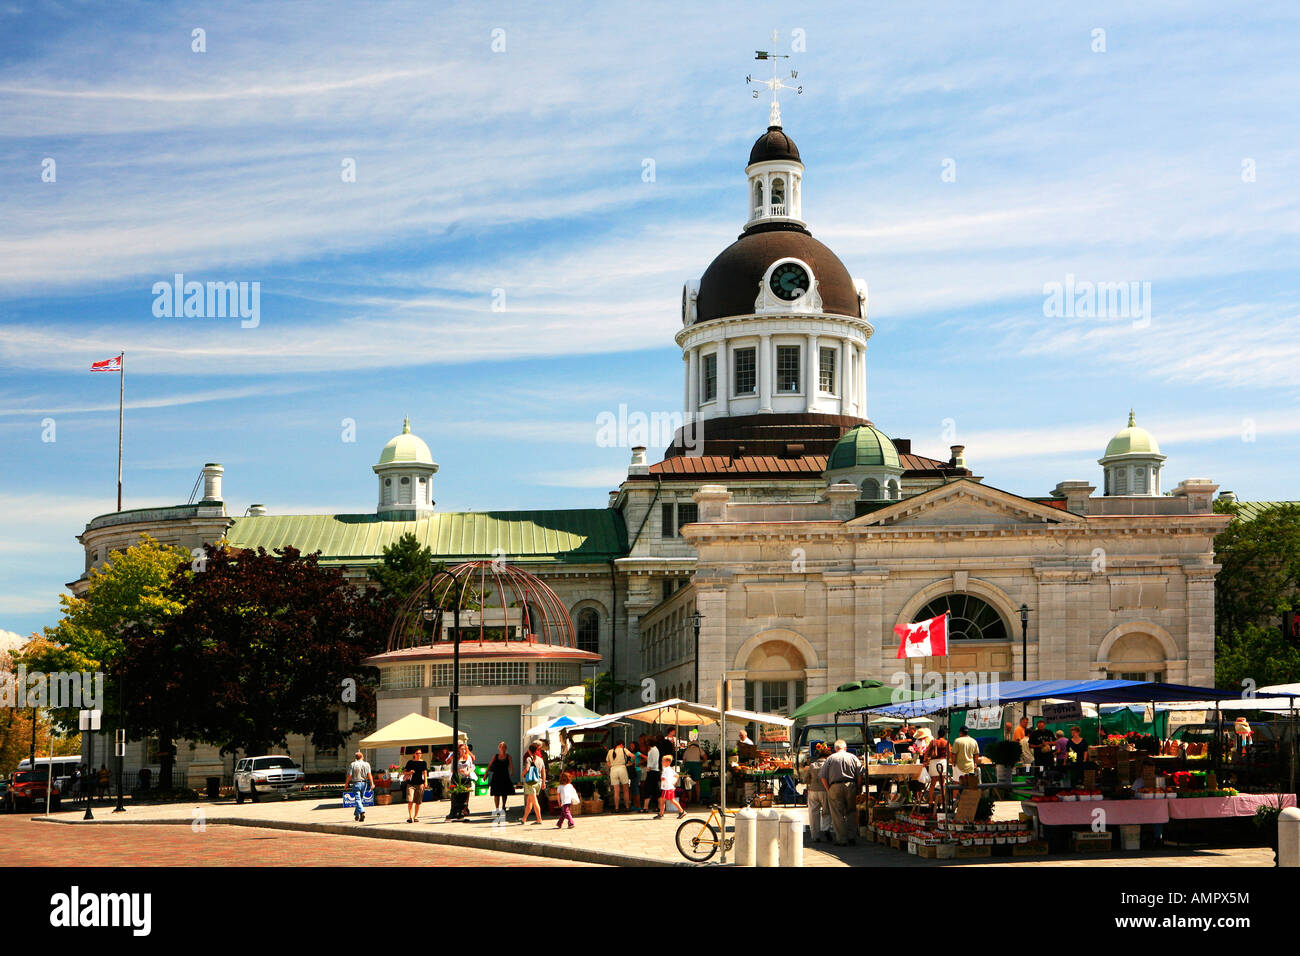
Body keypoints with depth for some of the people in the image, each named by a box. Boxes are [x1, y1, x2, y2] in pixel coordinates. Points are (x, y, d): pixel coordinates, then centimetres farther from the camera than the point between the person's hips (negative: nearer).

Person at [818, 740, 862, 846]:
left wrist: (828, 790, 6)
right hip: (850, 785, 2)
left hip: (835, 786, -2)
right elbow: (860, 774, 4)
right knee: (851, 812, 15)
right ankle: (852, 836, 12)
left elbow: (823, 776, 0)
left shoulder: (830, 758, 4)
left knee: (838, 815, 2)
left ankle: (842, 840, 1)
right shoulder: (853, 757, 8)